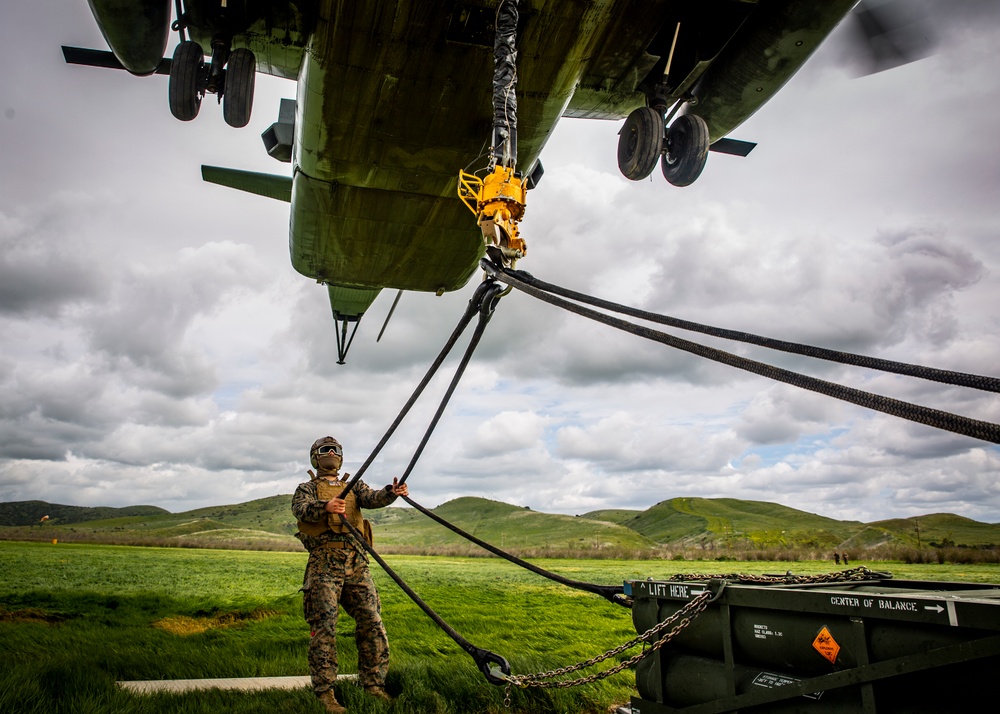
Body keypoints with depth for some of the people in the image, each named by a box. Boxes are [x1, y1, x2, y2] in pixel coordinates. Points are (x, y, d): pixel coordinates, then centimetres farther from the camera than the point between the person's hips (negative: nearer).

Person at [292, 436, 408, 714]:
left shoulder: (353, 486, 21)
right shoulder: (307, 488, 12)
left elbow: (372, 498, 0)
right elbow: (302, 510, -10)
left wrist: (391, 492, -23)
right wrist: (326, 506, -32)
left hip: (356, 563, 3)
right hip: (324, 564, -3)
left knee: (372, 624, 1)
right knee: (324, 628, -4)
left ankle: (373, 686, 11)